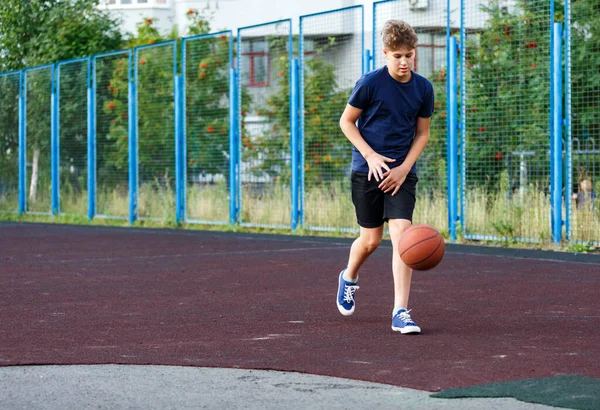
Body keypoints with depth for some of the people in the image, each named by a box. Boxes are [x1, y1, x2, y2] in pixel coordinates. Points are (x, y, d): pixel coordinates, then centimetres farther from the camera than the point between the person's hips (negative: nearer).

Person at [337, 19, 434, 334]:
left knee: (402, 232, -14)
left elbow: (422, 134, 9)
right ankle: (349, 278, 41)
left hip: (402, 172, 2)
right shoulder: (370, 83, -10)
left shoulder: (423, 88, 0)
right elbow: (346, 122, -1)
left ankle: (400, 312, -12)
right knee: (371, 239, 6)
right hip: (367, 170, -2)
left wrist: (404, 168, -5)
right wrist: (371, 155, -13)